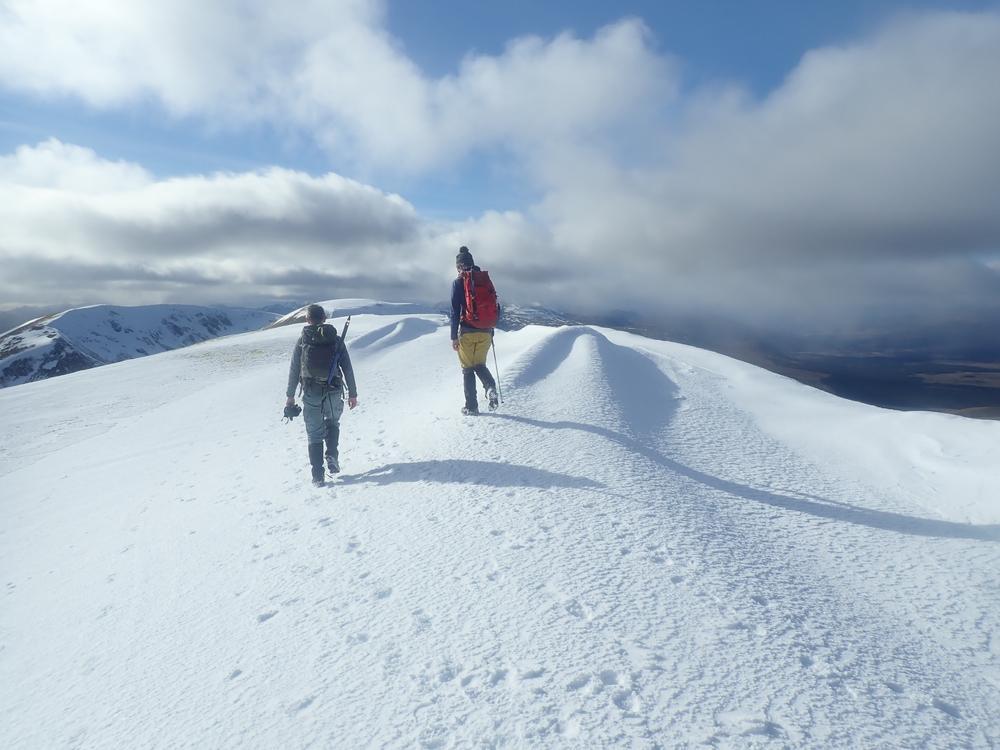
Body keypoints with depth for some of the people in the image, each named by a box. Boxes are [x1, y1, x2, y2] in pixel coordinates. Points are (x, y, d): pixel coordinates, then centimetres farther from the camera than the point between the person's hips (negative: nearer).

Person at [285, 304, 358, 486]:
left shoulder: (302, 341, -1)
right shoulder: (336, 340, 0)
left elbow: (294, 371, 2)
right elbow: (348, 369, 1)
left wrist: (290, 395, 12)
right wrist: (353, 394, 9)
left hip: (311, 394, 0)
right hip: (334, 392, 1)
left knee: (314, 434, 10)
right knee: (332, 423, 26)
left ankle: (318, 476, 9)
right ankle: (332, 457, 7)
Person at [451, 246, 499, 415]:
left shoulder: (458, 283, -5)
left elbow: (455, 311, -9)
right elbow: (496, 307, 10)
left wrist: (454, 336, -5)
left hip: (467, 332, -4)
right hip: (485, 332, 4)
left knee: (468, 368, 8)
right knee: (480, 364, 19)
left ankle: (471, 407, 6)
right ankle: (490, 387, -10)